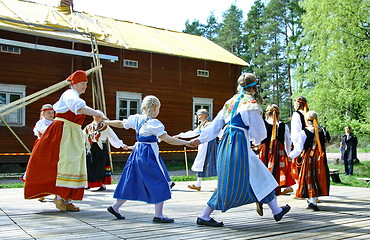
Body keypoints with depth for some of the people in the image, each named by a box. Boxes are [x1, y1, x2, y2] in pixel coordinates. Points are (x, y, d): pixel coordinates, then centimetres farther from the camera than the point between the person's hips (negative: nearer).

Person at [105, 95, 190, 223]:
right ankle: (158, 215, 2)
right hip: (149, 153, -8)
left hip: (137, 152, 9)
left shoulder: (136, 118, 7)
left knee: (131, 181, 18)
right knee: (160, 183, 0)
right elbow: (167, 139, -20)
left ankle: (115, 207, 26)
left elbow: (120, 123, 20)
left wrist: (105, 122, 38)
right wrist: (187, 143, -17)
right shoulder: (153, 122, -16)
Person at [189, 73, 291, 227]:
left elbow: (216, 124, 14)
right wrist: (256, 141, 17)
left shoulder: (231, 102, 14)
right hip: (239, 143, -9)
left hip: (226, 142, 9)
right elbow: (258, 129, -5)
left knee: (260, 176, 15)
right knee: (231, 184, 2)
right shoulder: (251, 103, -8)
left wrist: (201, 139, 17)